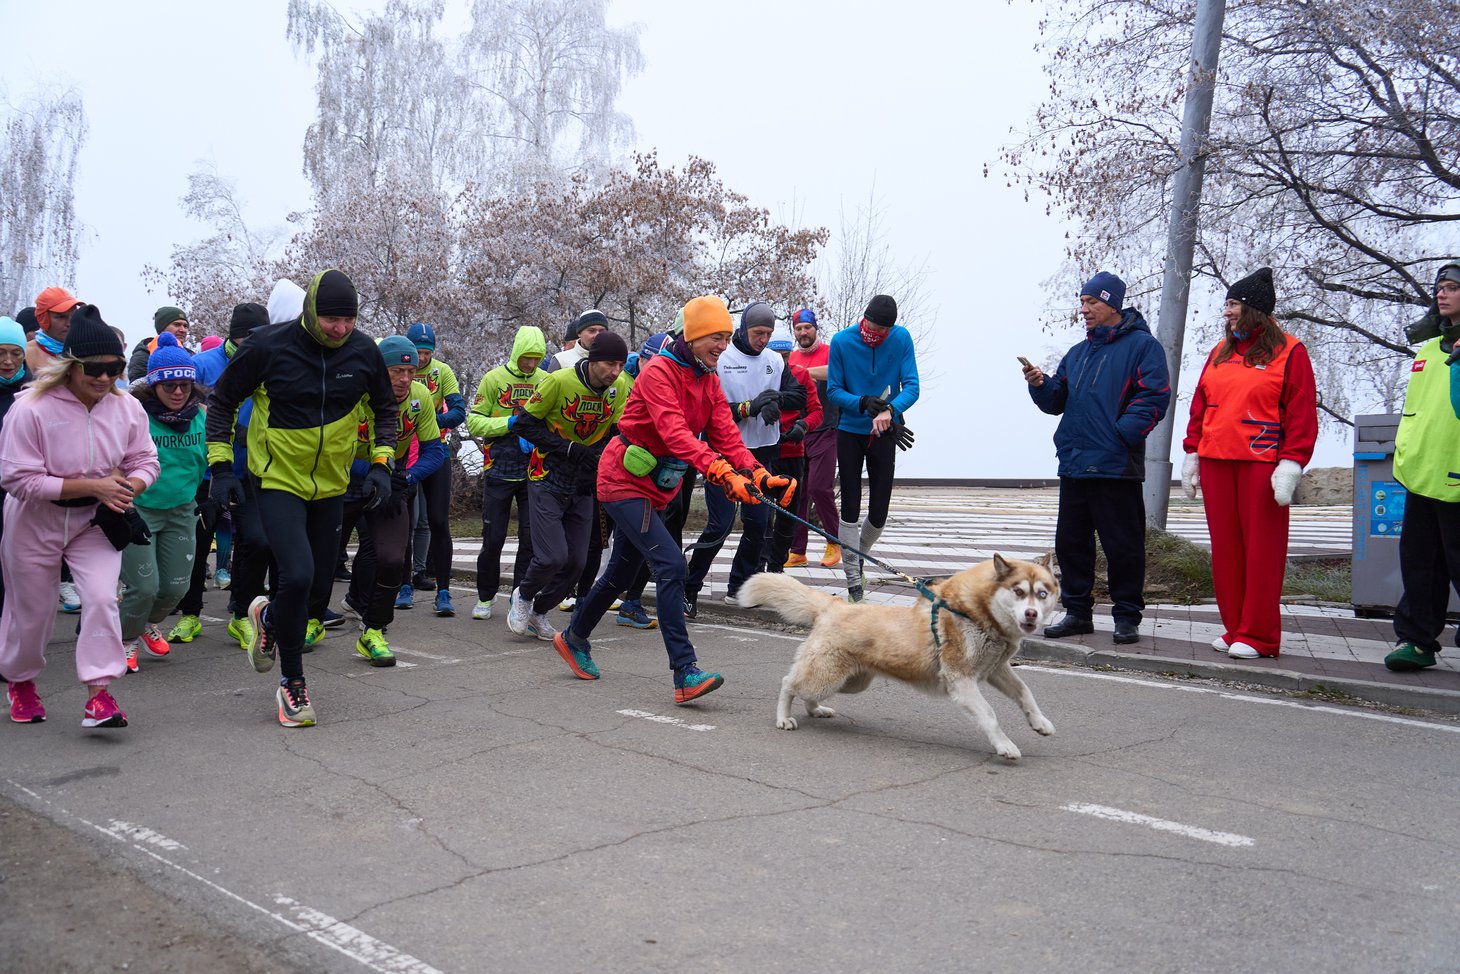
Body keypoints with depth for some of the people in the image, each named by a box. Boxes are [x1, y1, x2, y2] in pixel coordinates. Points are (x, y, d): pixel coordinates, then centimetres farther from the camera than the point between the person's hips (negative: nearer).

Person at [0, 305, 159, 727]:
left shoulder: (127, 407, -9)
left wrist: (126, 489, -24)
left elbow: (144, 462, 0)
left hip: (95, 520, 2)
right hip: (35, 522, -2)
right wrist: (91, 486, -28)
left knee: (102, 598, -16)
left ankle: (99, 692, -8)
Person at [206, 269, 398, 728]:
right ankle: (292, 683, 0)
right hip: (279, 482, -4)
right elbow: (222, 401, -1)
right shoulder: (268, 346, -14)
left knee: (318, 594, 8)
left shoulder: (363, 352, -6)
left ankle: (268, 618, 45)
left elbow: (385, 408, 11)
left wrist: (381, 462, -2)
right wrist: (221, 465, -6)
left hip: (331, 487, 4)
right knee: (298, 576, -21)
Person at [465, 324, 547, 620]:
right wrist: (510, 423, -16)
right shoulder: (494, 379, -1)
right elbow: (474, 422, -3)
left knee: (531, 538, 0)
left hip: (534, 473, 1)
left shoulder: (547, 381, 4)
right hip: (499, 473, -1)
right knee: (493, 539, 4)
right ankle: (486, 596, 23)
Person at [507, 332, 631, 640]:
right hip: (547, 481, -5)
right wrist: (570, 448, -21)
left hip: (583, 486, 5)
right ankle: (523, 596, 17)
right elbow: (524, 424, -13)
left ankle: (538, 612, 27)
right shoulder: (559, 382, -19)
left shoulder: (620, 387, -5)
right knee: (553, 556, -14)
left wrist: (596, 455, -21)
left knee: (576, 562, 4)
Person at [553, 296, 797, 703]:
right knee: (671, 565, -21)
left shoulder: (708, 379, 7)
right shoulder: (658, 371, -19)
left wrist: (759, 475, -19)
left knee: (622, 571, 19)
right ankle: (686, 673, -22)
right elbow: (676, 433, -33)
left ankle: (574, 638, 41)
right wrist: (721, 473, -44)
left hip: (655, 487, 9)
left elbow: (725, 434, -3)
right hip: (624, 481, -9)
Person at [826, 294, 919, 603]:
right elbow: (833, 391, -8)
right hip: (849, 432, -1)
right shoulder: (842, 341, -12)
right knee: (850, 510, -2)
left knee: (879, 513, 5)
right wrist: (863, 403, -26)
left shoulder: (901, 339, -9)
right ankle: (854, 583, 5)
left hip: (885, 434, 1)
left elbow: (912, 386, -13)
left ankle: (857, 557, 34)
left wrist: (890, 410, -33)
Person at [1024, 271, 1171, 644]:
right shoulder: (1078, 353, 19)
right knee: (1070, 542, 10)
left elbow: (1154, 399, -12)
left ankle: (1127, 616, 12)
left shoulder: (1141, 345, -2)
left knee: (1123, 545, 0)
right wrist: (1040, 385, -2)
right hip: (1074, 465, 7)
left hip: (1116, 467, -7)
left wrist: (1120, 434, -19)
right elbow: (1057, 402, 18)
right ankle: (1077, 611, 20)